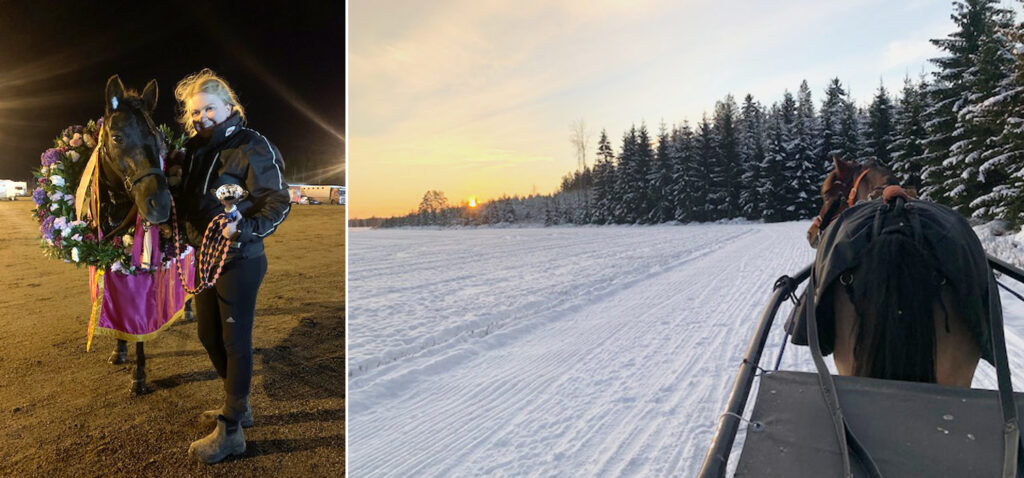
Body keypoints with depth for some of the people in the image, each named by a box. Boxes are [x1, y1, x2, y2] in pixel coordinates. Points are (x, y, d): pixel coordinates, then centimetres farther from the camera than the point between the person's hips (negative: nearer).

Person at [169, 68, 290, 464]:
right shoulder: (193, 150, 11)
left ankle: (230, 430, 12)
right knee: (209, 335, 18)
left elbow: (278, 203, -18)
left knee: (235, 341, 0)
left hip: (239, 261, -8)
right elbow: (185, 206, 20)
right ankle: (238, 404, 37)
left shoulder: (253, 148, -13)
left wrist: (243, 229, -32)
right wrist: (173, 184, 0)